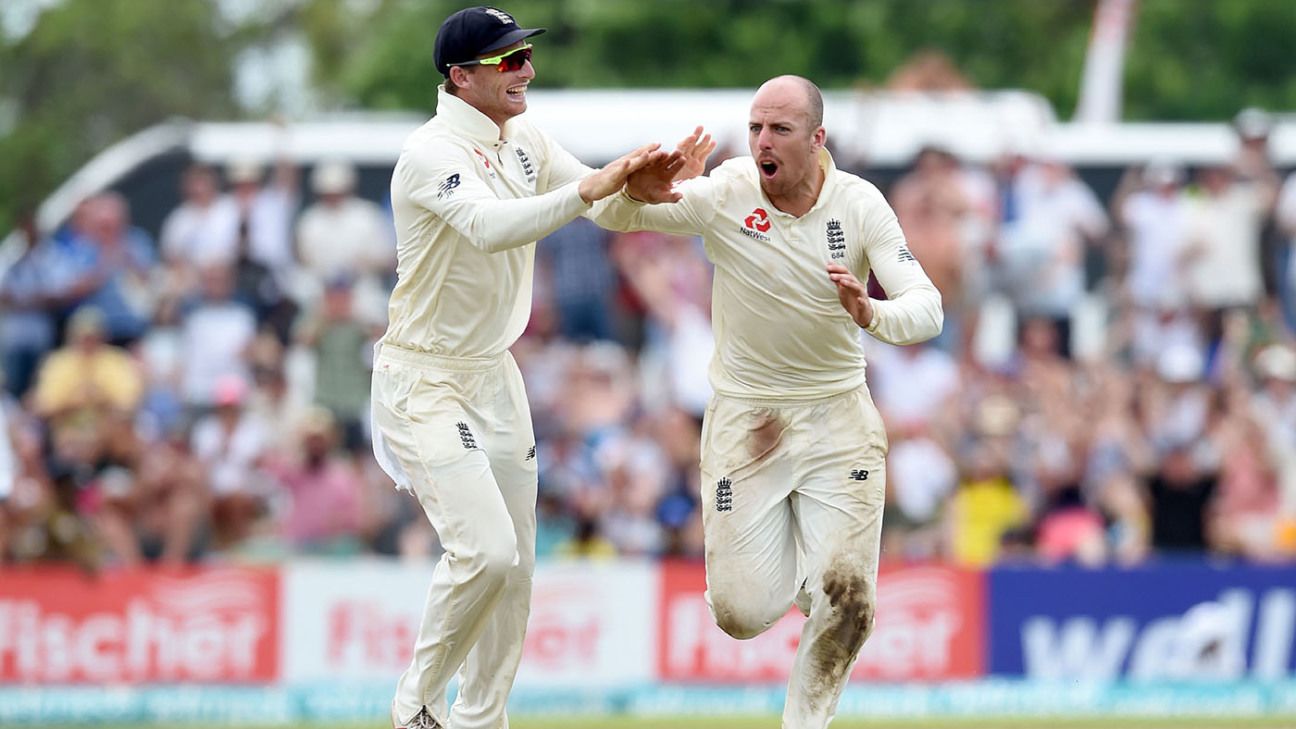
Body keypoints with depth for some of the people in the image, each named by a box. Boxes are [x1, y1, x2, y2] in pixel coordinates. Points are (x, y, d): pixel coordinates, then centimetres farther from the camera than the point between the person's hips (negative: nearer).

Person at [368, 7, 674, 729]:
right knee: (486, 551, -19)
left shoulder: (525, 143, 5)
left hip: (495, 375, 8)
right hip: (423, 381, -8)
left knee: (516, 566, 9)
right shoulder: (433, 153, -21)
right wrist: (591, 186, -46)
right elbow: (489, 227, -38)